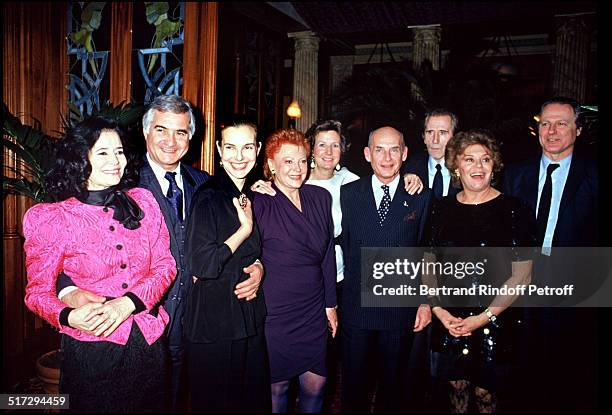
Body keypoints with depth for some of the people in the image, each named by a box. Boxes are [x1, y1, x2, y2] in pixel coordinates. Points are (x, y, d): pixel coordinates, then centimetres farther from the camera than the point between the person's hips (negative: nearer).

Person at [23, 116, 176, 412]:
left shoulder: (143, 201, 0)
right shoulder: (50, 218, -7)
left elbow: (165, 265, -1)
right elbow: (38, 291, -3)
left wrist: (129, 302, -17)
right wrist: (69, 317, -23)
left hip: (148, 342, 3)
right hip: (90, 348, -3)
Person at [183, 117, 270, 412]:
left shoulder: (255, 196, 7)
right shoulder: (208, 197, -15)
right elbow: (200, 265, -22)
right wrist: (246, 228, -16)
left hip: (251, 319, 7)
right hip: (214, 321, -7)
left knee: (254, 398, 17)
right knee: (214, 401, 10)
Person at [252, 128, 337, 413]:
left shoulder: (320, 198, 5)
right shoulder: (258, 202, -11)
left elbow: (328, 256, 9)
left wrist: (330, 304, 11)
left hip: (314, 312, 4)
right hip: (274, 313, -4)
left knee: (315, 384, 12)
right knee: (276, 386, 11)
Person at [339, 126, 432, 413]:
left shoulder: (422, 197, 0)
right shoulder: (348, 194, 1)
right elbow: (342, 246, 1)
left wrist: (426, 302, 0)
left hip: (401, 310, 0)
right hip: (356, 308, 0)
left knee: (393, 386, 17)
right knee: (354, 386, 14)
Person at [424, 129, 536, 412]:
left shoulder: (514, 211, -9)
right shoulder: (442, 208, 1)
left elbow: (521, 277, -8)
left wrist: (484, 317, -14)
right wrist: (437, 308, -6)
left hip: (495, 324, -2)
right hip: (448, 321, 3)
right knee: (457, 388, 17)